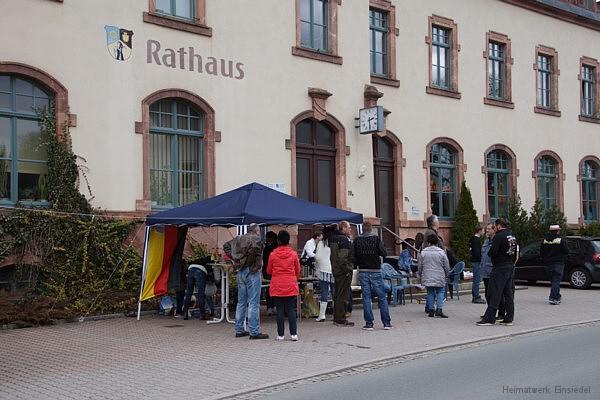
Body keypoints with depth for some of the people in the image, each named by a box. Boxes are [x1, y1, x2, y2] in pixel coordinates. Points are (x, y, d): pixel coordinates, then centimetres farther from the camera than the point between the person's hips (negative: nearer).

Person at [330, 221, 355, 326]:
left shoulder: (333, 239, 14)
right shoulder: (344, 240, -15)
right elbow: (343, 257, -23)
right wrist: (347, 270, -18)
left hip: (336, 270, 9)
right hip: (344, 271, -9)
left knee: (338, 295, 15)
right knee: (343, 295, -5)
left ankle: (337, 318, 21)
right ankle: (341, 320, -3)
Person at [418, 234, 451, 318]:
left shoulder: (423, 252, -1)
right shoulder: (441, 252, -4)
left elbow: (420, 266, 5)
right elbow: (446, 266, 2)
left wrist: (420, 275, 20)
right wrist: (446, 276, 17)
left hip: (427, 277, 2)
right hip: (439, 278, -1)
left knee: (430, 293, 11)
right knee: (440, 292, 7)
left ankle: (431, 310, 10)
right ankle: (439, 309, -7)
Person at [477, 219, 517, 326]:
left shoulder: (499, 236, -14)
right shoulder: (512, 236, 13)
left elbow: (492, 252, -19)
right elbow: (515, 253, 16)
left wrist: (489, 253, 2)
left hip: (500, 268, -8)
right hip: (511, 267, 8)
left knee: (495, 294, -6)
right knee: (508, 293, 11)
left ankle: (489, 318, -5)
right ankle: (509, 318, 14)